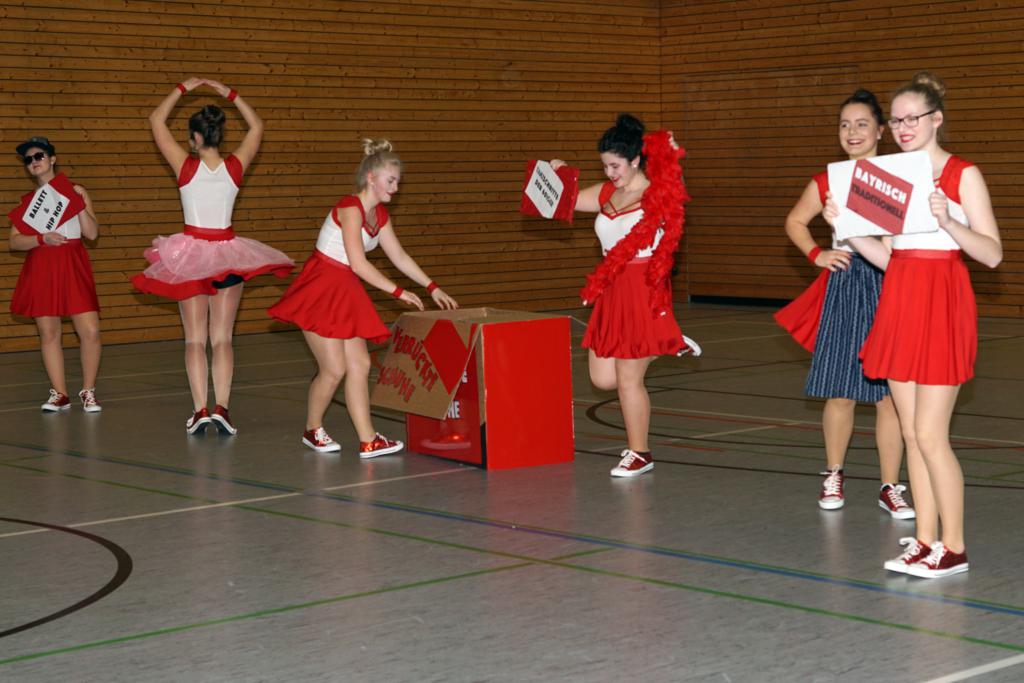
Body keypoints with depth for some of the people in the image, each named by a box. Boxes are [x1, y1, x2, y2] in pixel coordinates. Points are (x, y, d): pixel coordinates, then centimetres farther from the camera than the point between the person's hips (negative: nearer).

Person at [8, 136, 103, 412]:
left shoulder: (75, 191, 5)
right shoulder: (28, 201, 11)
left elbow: (92, 233, -1)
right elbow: (14, 241, 3)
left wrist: (79, 203, -11)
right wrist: (42, 238, -12)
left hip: (73, 267, -2)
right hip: (41, 270, 2)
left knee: (90, 331, -10)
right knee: (48, 334, 3)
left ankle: (88, 392, 5)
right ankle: (59, 394, 12)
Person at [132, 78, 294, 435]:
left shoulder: (187, 166, -11)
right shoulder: (234, 167, -5)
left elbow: (156, 120, 0)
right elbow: (257, 126, 12)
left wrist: (182, 89, 7)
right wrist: (230, 94, 12)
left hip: (192, 254, -2)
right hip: (228, 254, 2)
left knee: (195, 339, 3)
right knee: (222, 338, 3)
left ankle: (200, 409, -5)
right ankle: (222, 407, -8)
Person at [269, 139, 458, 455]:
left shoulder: (379, 214, 8)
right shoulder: (350, 208, -19)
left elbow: (400, 257, 16)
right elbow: (359, 265, -22)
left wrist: (432, 288, 11)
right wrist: (399, 292, -18)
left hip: (345, 292, 9)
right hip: (320, 289, -9)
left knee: (360, 364, 1)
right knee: (334, 369, -6)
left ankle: (368, 440, 1)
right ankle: (312, 429, 16)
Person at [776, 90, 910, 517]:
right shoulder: (826, 182, 6)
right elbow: (795, 221, 21)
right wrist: (816, 255, 7)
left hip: (889, 288, -1)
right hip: (843, 289, 1)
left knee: (890, 394, 0)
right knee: (840, 394, 4)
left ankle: (890, 487, 11)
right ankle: (833, 477, 24)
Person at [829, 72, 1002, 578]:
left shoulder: (963, 175, -5)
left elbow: (993, 253, -11)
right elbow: (888, 256, 13)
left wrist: (947, 221, -25)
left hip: (942, 306, -6)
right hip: (899, 303, 6)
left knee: (930, 435, -8)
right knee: (913, 433, 8)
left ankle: (953, 549, 2)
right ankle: (925, 541, 15)